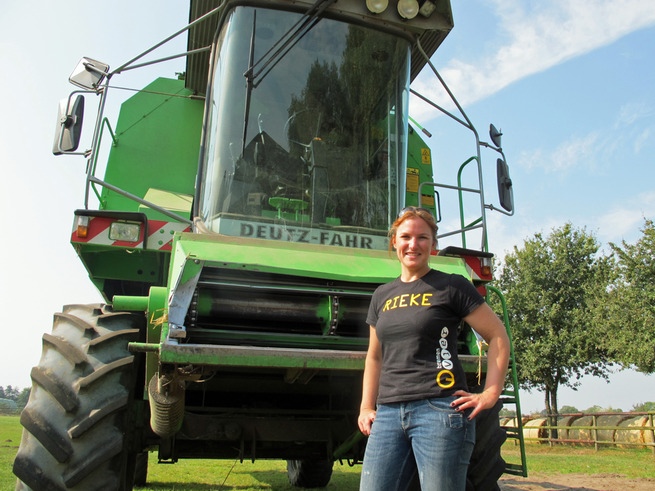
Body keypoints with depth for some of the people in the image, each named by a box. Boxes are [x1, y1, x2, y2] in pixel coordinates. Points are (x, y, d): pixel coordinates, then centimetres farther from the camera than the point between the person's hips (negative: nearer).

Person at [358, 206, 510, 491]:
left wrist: (491, 394, -5)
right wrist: (366, 407, 15)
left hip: (440, 410, -5)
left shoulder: (452, 286, 2)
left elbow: (498, 337, 2)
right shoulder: (382, 295, 17)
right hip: (388, 413, 5)